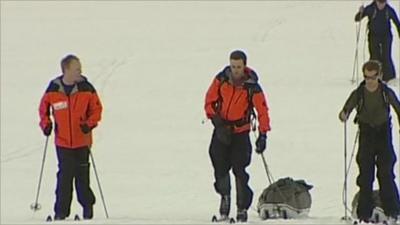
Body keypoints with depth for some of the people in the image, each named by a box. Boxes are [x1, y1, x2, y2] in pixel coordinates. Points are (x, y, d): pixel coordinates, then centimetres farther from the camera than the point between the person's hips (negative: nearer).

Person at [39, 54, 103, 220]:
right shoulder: (53, 90, -4)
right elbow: (43, 108, 11)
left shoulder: (86, 88, -5)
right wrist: (46, 124, -3)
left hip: (82, 140, 0)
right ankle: (61, 212, 1)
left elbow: (96, 109, 3)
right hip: (63, 141, 0)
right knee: (65, 176, -4)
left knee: (82, 175, 4)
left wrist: (90, 124, -13)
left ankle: (87, 207, 20)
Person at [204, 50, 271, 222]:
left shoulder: (252, 86, -11)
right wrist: (215, 119, -11)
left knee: (239, 170, -11)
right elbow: (210, 100, 4)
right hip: (221, 129, 3)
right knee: (220, 167, -2)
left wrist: (263, 134, -17)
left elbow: (262, 110, -10)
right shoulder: (221, 80, -4)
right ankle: (225, 196, 22)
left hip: (241, 132, -3)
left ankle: (242, 208, -7)